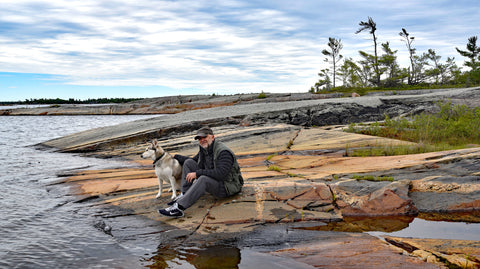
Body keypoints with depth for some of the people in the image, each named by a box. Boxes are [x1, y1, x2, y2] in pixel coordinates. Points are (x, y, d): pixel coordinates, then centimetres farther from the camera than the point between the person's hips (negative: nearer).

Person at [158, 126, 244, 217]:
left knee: (203, 179, -39)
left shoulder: (223, 152, -22)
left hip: (227, 186, -9)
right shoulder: (204, 149, 5)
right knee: (188, 163, 0)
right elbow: (194, 160, 24)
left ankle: (178, 207, -42)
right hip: (213, 182, 9)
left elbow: (220, 174, -34)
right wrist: (175, 157, 22)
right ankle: (184, 195, -8)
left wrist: (197, 173, -30)